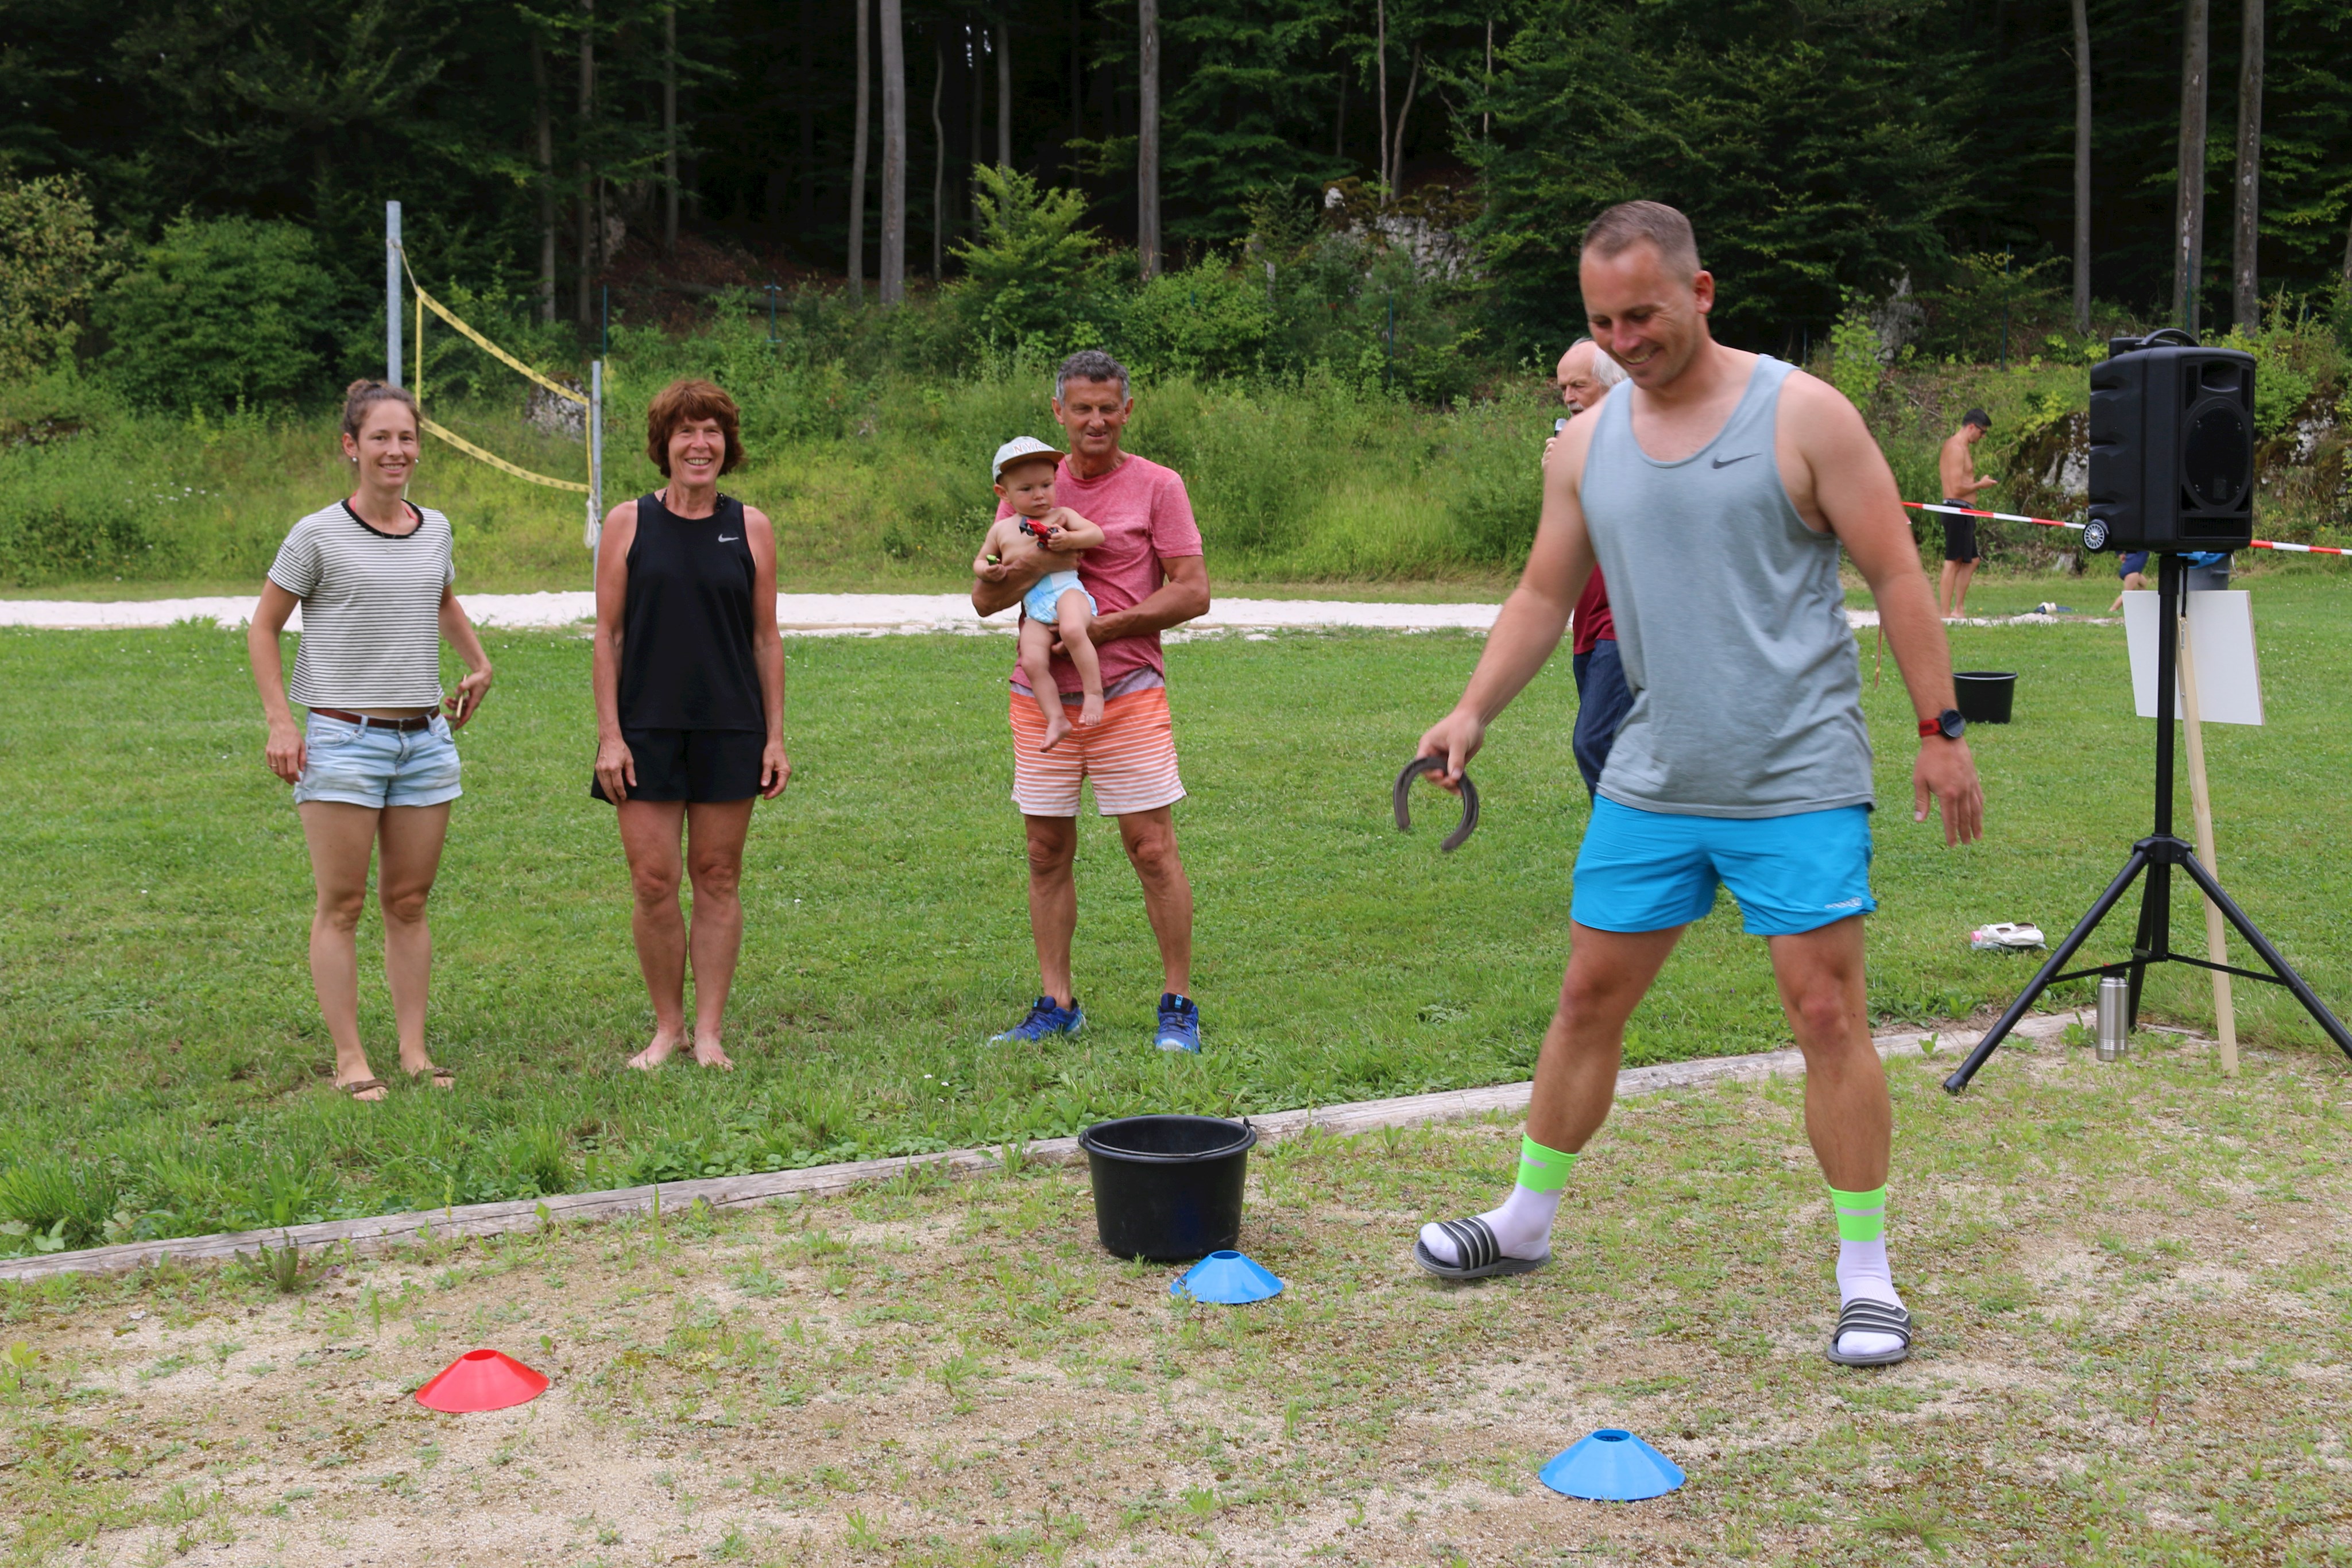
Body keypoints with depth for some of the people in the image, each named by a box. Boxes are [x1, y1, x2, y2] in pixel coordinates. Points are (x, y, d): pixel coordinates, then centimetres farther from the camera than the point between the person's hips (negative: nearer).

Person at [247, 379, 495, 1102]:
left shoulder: (435, 530, 8)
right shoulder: (319, 536, -5)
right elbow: (263, 627, 1)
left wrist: (479, 664, 16)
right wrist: (280, 722, -8)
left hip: (426, 739, 4)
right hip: (344, 738, -4)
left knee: (409, 901, 9)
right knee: (342, 905, -1)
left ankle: (414, 1050, 15)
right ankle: (349, 1058, 4)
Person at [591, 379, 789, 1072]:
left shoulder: (750, 527, 5)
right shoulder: (628, 523, 3)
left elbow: (766, 638, 7)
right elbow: (607, 634, 2)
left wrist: (776, 735, 2)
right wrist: (609, 734, -5)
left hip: (730, 728, 1)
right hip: (647, 728, -1)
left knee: (718, 878, 5)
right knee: (653, 882, -1)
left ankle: (709, 1031, 13)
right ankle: (667, 1026, 14)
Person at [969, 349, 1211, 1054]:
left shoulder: (1157, 486, 1)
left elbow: (1192, 593, -5)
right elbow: (985, 595, 6)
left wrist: (1101, 627, -13)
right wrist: (1046, 558, -14)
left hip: (1127, 694, -3)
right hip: (1042, 697, 4)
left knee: (1152, 848, -3)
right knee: (1048, 852, 6)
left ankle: (1179, 1004, 6)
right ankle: (1056, 1004, 15)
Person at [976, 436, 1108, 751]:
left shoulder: (1062, 516, 12)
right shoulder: (1002, 529, 19)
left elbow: (1097, 534, 2)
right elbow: (979, 561, 26)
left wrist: (1069, 539, -17)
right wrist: (986, 571, 2)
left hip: (1067, 590, -3)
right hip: (1034, 610, 3)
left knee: (1072, 630, -35)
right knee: (1032, 662, -19)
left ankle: (1094, 691, -25)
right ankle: (1056, 719, -12)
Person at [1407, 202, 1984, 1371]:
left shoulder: (1801, 414, -7)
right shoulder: (1586, 443, 7)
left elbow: (1895, 574, -6)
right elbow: (1544, 594, 14)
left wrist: (1939, 729, -8)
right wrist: (1473, 711, 1)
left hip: (1799, 781, -4)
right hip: (1649, 780, 5)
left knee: (1826, 1013, -4)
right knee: (1590, 996, 10)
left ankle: (1866, 1274, 8)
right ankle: (1525, 1222, 27)